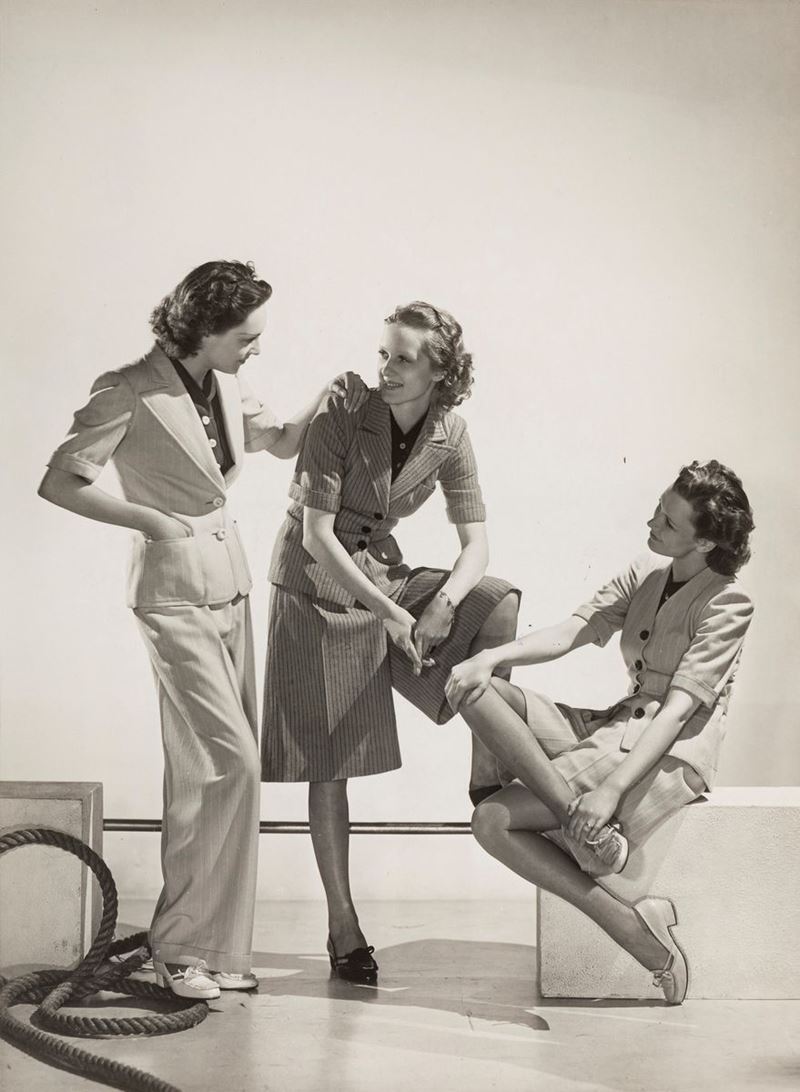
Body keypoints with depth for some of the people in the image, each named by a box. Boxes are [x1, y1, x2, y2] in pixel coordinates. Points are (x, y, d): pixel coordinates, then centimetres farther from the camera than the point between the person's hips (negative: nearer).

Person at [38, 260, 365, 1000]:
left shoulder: (226, 386, 6)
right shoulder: (131, 392, -15)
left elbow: (281, 440, 22)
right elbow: (61, 482, -14)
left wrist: (324, 406, 3)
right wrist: (153, 521, -15)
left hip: (230, 584, 7)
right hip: (176, 590, -7)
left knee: (208, 771, 11)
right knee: (232, 761, -13)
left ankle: (212, 945, 22)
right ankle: (180, 944, 2)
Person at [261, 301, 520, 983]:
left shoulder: (449, 435, -5)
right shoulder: (342, 419, -19)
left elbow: (476, 543, -6)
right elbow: (318, 536, -22)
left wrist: (443, 603, -27)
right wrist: (388, 613, -27)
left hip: (383, 574, 4)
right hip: (318, 587, -4)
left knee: (497, 604, -20)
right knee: (328, 760, -2)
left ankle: (489, 775, -9)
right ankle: (343, 926, 7)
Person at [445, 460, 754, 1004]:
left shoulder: (727, 603, -9)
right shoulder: (645, 573, 13)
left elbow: (677, 710, -18)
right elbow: (571, 631, 3)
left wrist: (612, 789, -28)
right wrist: (491, 657, -15)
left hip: (673, 754, -9)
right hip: (616, 729, 9)